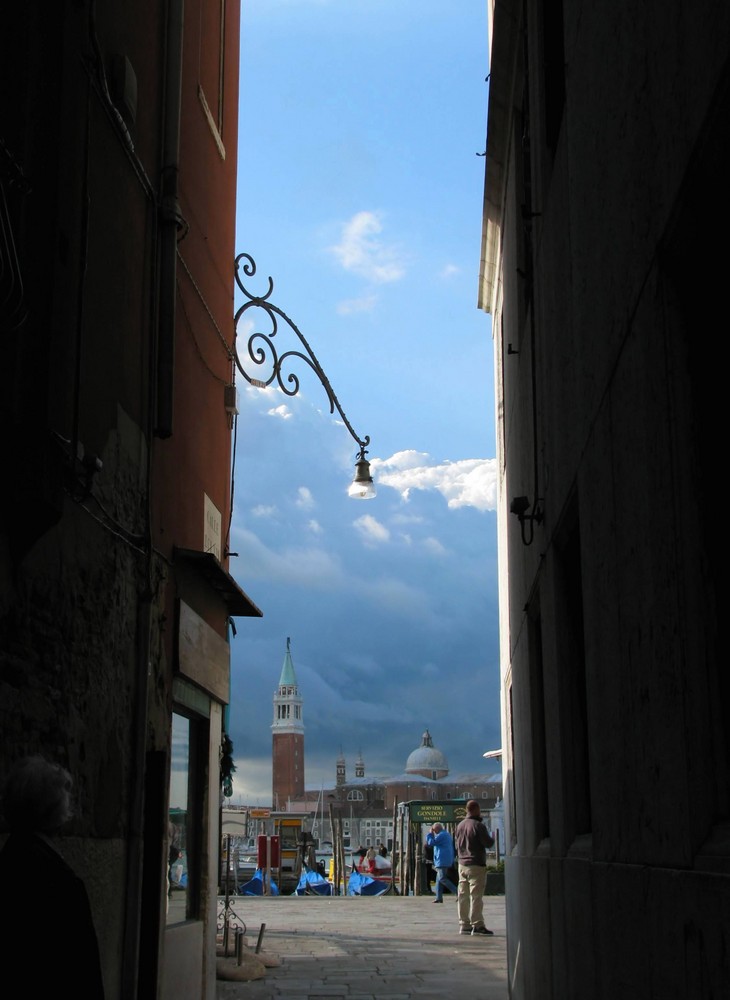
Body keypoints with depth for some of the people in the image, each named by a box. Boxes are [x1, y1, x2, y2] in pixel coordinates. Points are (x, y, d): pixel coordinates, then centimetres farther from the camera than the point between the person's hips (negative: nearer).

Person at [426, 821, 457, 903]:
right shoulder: (447, 834, 20)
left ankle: (457, 892, -17)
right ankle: (439, 897, 8)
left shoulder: (441, 835, -13)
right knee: (439, 879, 10)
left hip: (442, 860, -10)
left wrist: (430, 834, 0)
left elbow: (431, 843, -13)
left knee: (442, 878, -13)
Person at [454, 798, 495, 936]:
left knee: (463, 895, 9)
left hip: (462, 864, 7)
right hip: (476, 865, -7)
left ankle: (464, 924, 13)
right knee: (476, 895, -7)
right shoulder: (478, 825, -14)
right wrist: (492, 838, 6)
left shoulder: (460, 825, 10)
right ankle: (477, 924, -9)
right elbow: (488, 843, -12)